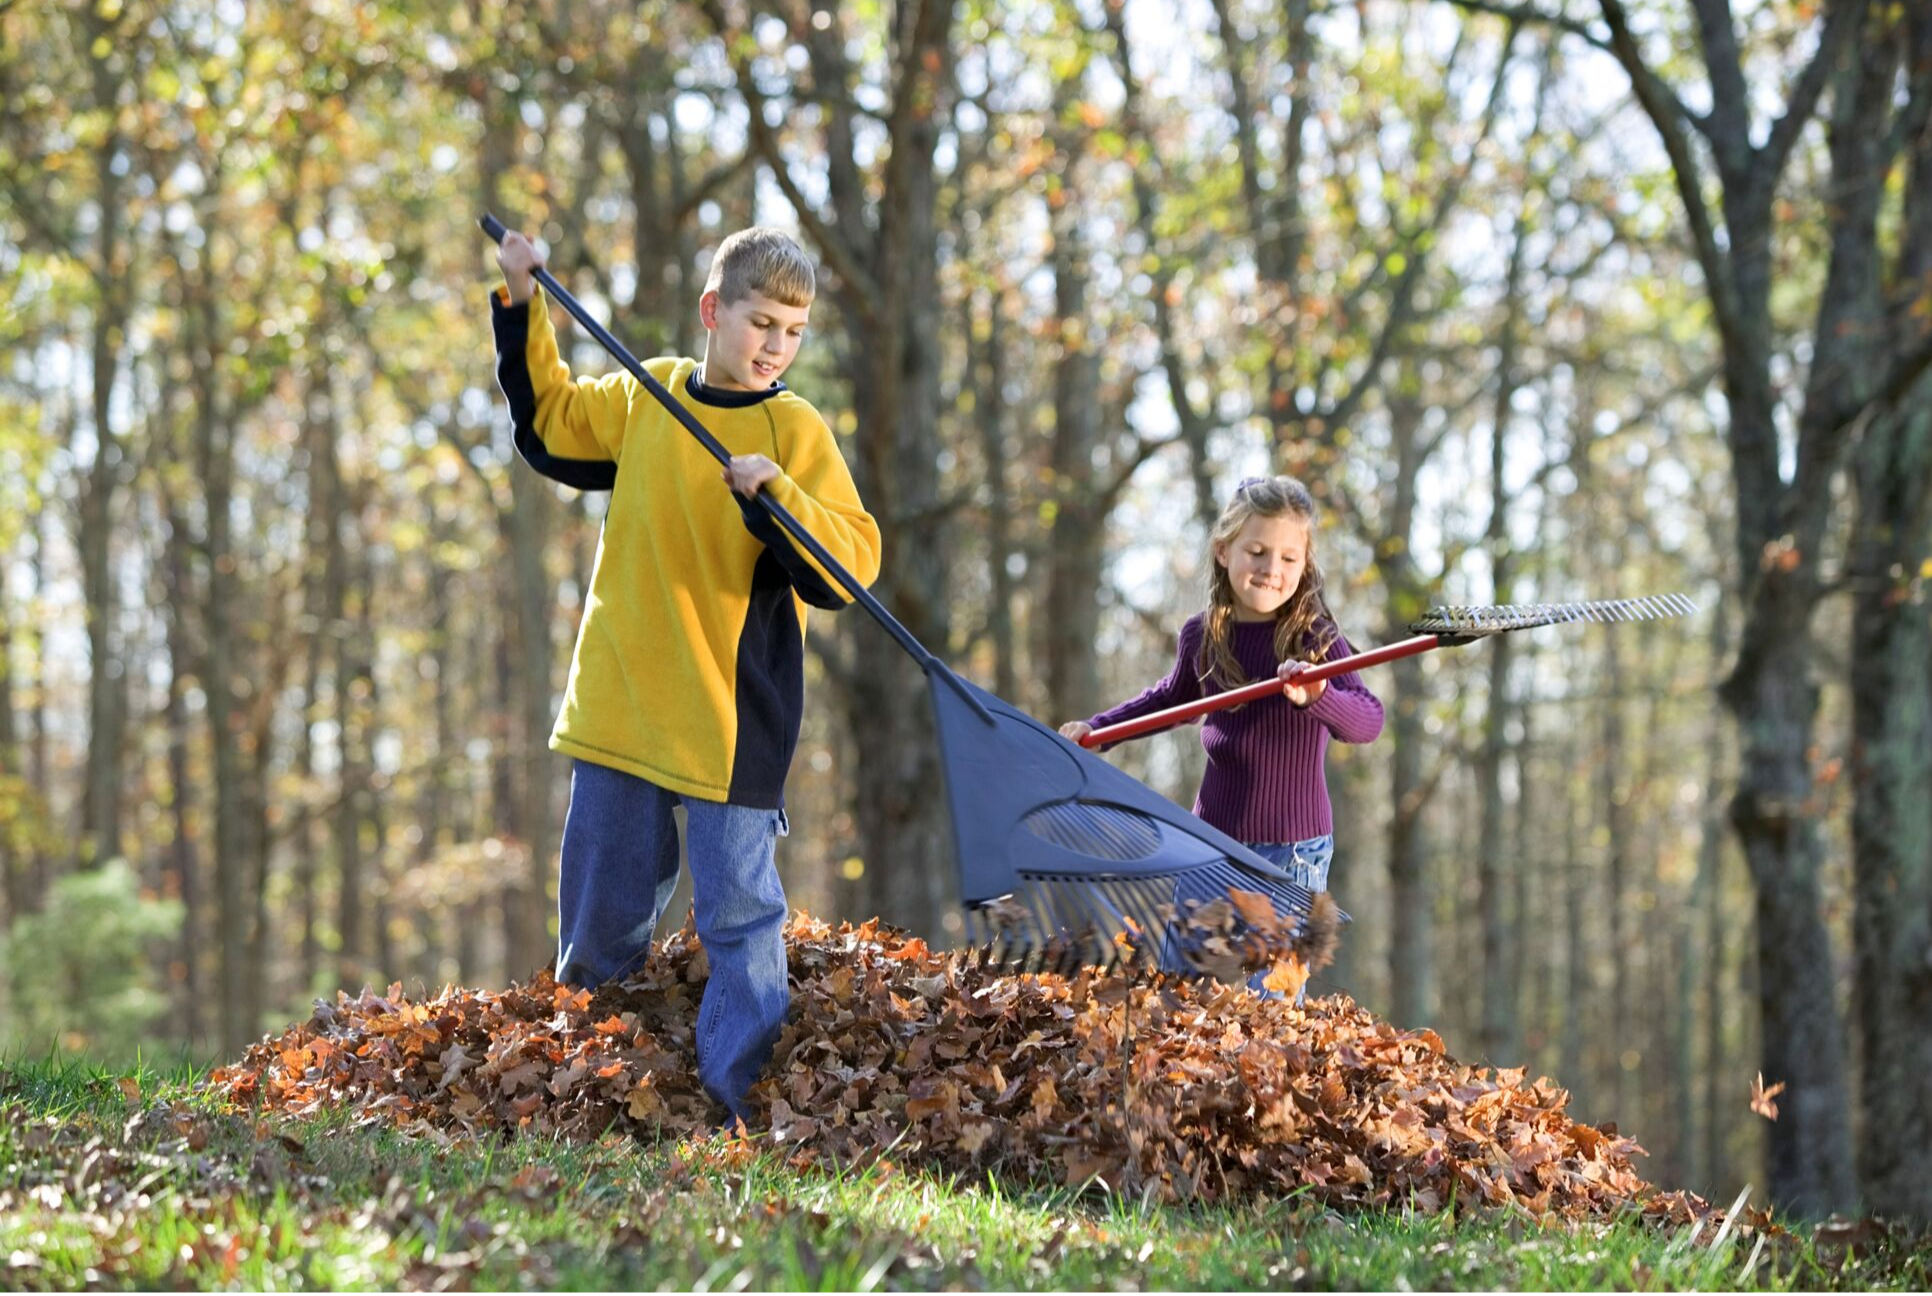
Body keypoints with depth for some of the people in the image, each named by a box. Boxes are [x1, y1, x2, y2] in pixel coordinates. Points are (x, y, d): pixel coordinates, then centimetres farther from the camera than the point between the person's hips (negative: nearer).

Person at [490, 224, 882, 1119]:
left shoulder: (796, 431, -6)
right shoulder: (643, 397, 6)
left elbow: (848, 564, -14)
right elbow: (548, 421, 26)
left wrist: (774, 495, -28)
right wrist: (520, 308, 19)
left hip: (731, 725, -4)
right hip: (619, 705, 4)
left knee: (739, 918, -4)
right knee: (598, 918, 14)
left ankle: (743, 1106, 1)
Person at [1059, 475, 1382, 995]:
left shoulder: (1315, 639, -14)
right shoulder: (1202, 636, 1)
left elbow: (1368, 721, -28)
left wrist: (1318, 697, -47)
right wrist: (1095, 728, 21)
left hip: (1290, 852, -5)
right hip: (1213, 839, 5)